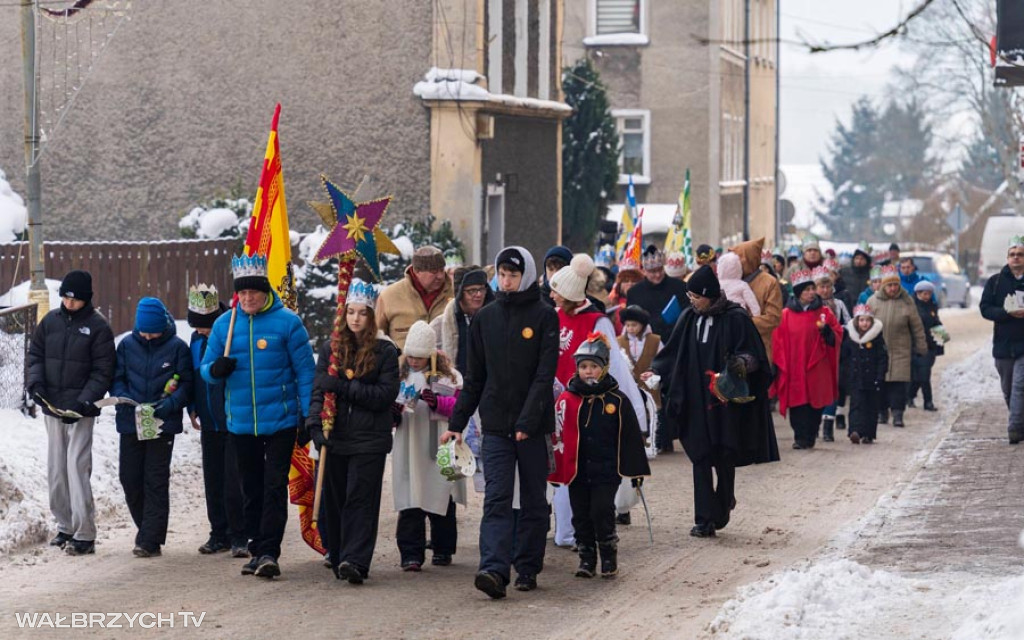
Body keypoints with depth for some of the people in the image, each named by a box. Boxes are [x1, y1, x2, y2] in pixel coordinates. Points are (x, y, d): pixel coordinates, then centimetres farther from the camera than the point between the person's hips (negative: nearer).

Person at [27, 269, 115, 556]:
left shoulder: (98, 326, -5)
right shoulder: (51, 320, 8)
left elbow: (102, 371, -7)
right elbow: (35, 354, 14)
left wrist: (84, 401, -17)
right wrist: (35, 382, -5)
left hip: (81, 410, -5)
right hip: (51, 406, 5)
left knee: (77, 468, -12)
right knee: (56, 469, 9)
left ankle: (84, 535, -11)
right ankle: (65, 526, 20)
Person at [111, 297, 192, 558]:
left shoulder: (177, 347, -4)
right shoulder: (127, 345, 4)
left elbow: (186, 384, -3)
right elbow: (116, 378, 9)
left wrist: (169, 405, -19)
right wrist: (123, 397, -11)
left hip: (163, 424, -3)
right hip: (130, 423, 3)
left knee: (156, 482, -3)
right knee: (129, 478, 6)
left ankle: (150, 540, -1)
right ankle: (148, 529, 25)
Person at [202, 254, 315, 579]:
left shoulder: (287, 322, -5)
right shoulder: (224, 324, 5)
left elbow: (305, 371, -3)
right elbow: (205, 367, 11)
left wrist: (309, 415, -7)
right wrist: (215, 370, -14)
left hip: (280, 421, -4)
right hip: (241, 423, 4)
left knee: (275, 487, -7)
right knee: (251, 488, 12)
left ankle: (269, 551, -8)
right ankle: (256, 549, 20)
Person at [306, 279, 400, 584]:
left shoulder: (385, 351, 0)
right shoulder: (331, 348, 9)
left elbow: (386, 394, -8)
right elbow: (318, 388, 4)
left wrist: (344, 387, -15)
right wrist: (315, 424, -11)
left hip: (369, 439, -3)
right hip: (335, 436, 3)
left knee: (360, 499, -10)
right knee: (335, 499, 7)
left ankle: (355, 561, -17)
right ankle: (338, 558, 17)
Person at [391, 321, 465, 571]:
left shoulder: (448, 375, 2)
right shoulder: (399, 374, 10)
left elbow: (461, 405, -3)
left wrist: (437, 401, -17)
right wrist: (393, 410, -8)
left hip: (439, 449, -1)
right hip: (408, 450, 1)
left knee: (441, 501, 8)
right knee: (410, 505, -5)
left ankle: (443, 550, 21)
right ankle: (411, 554, -5)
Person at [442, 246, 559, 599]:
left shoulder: (544, 316, -2)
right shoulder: (485, 318, 9)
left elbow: (545, 374, -9)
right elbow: (474, 377, 13)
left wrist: (528, 420, -19)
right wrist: (457, 423, 7)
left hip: (534, 427, -2)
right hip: (495, 425, 2)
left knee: (534, 501, 7)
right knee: (496, 499, -9)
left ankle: (528, 568, 17)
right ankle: (494, 570, -20)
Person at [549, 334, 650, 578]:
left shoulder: (617, 401, -1)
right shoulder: (566, 400, 1)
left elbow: (631, 436, 4)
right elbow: (558, 435, 5)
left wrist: (636, 470, 4)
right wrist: (554, 469, 3)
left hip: (606, 469, -2)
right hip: (576, 471, 2)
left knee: (601, 512, -9)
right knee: (581, 515, 7)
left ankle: (609, 557, 7)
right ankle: (586, 558, 18)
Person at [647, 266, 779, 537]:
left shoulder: (735, 319, -7)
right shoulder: (689, 318, 7)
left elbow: (753, 355, -5)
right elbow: (673, 353, 11)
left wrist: (742, 364, -25)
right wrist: (655, 371, -3)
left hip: (725, 402, -4)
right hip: (697, 401, 4)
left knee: (724, 459, 4)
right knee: (700, 459, -2)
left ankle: (720, 512, 22)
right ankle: (704, 519, -3)